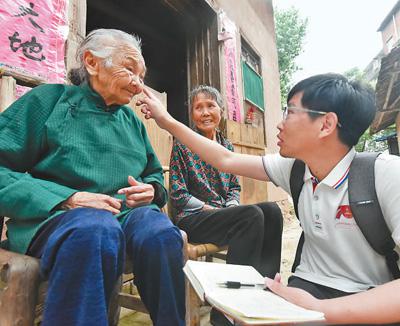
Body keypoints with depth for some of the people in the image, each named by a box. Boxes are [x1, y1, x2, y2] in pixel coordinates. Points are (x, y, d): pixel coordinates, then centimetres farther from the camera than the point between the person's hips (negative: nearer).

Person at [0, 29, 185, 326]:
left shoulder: (133, 121, 18)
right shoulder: (50, 99, 5)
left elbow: (154, 174, 24)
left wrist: (152, 189, -1)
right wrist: (67, 198, -17)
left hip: (128, 211, 4)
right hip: (58, 212, -3)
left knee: (162, 235, -29)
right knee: (96, 232, -38)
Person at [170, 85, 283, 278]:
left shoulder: (227, 145, 13)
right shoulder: (182, 144, -4)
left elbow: (235, 187, 17)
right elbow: (178, 195, -8)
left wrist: (231, 206, -5)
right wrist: (212, 209, -13)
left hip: (224, 214, 6)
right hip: (192, 218, -5)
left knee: (271, 210, -20)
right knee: (252, 215, -29)